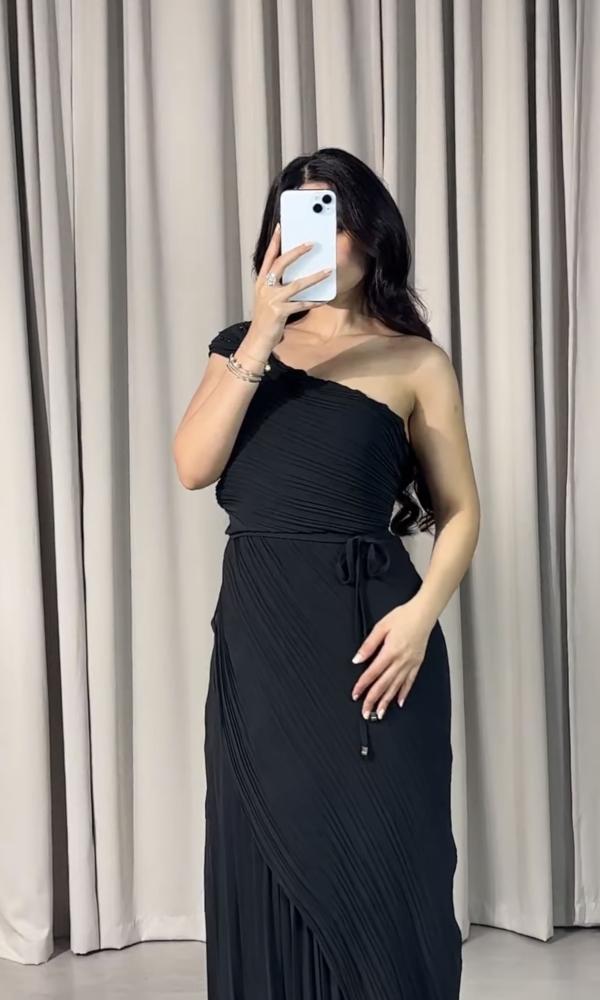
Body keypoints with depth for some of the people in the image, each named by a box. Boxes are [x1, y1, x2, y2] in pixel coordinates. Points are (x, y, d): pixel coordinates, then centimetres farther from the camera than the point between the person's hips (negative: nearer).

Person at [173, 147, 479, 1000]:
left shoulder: (413, 360, 3)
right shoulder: (243, 344, 10)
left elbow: (459, 511, 3)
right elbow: (193, 467, -5)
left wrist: (422, 611, -15)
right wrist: (261, 336, -12)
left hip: (366, 631, -2)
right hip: (256, 632, 3)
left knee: (380, 866, 6)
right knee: (269, 865, 11)